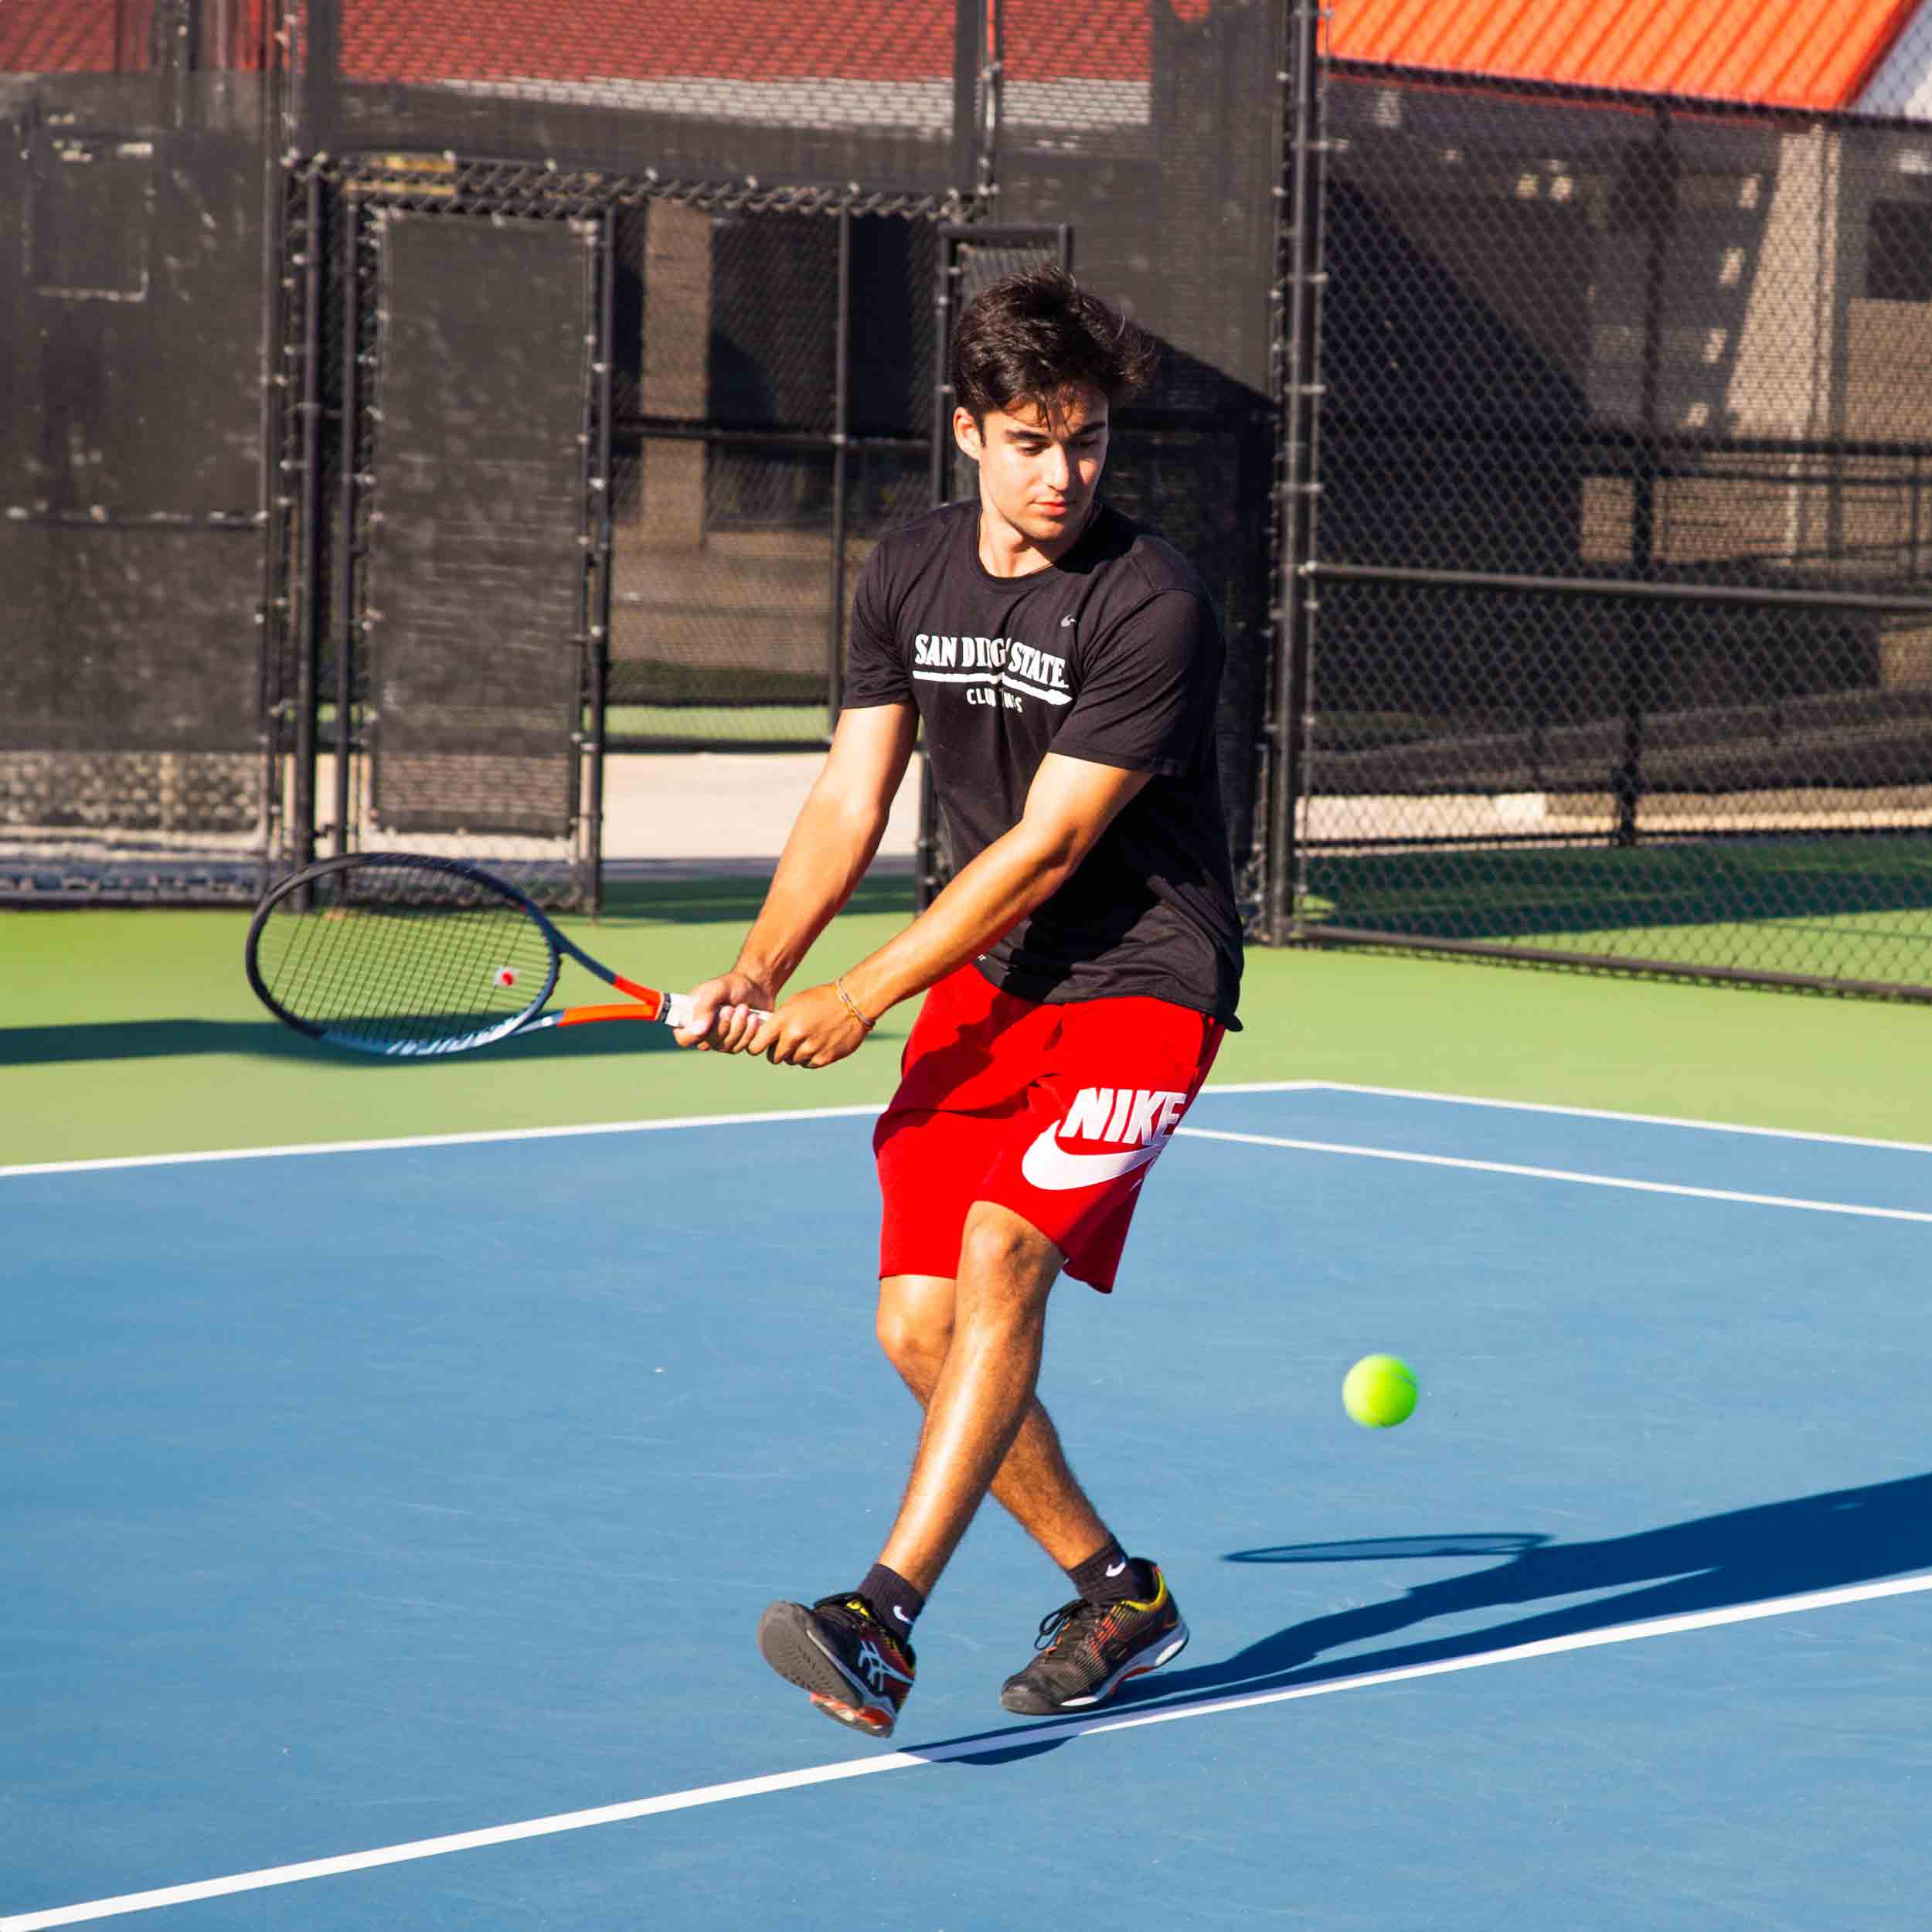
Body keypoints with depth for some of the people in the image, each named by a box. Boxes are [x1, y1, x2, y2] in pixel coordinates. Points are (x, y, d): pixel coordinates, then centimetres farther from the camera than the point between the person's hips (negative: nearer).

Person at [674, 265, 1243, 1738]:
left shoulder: (1152, 609, -18)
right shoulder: (907, 577, 3)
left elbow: (1043, 850, -19)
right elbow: (851, 803, 6)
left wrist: (859, 1001, -19)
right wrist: (760, 975, -11)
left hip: (1141, 979, -7)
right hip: (984, 984, 7)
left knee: (1004, 1249, -25)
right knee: (920, 1323, -1)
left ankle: (882, 1620, -32)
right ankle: (1116, 1595, 18)